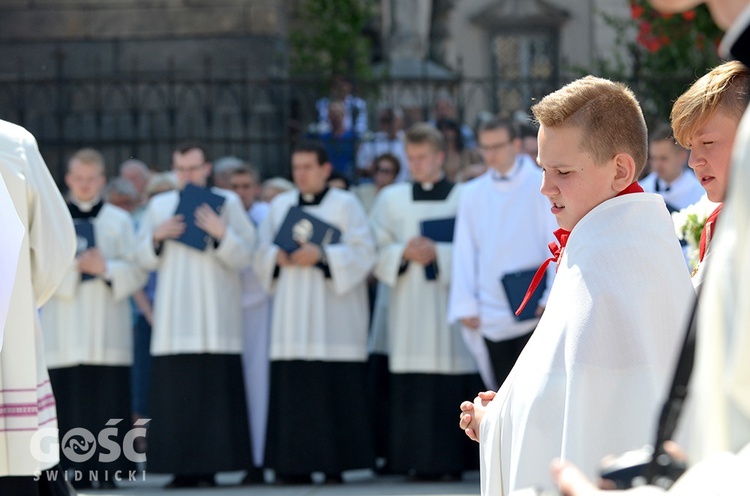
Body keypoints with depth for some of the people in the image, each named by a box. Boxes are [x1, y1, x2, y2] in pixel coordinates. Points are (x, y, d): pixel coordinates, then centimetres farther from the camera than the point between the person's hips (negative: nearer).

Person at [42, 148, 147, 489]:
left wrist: (106, 268, -12)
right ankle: (72, 473, -3)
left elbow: (137, 271, 5)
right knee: (70, 405, -6)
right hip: (65, 330, 0)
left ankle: (105, 473, -1)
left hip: (108, 330, 0)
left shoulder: (119, 221, 12)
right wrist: (72, 265, -16)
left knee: (107, 405, -5)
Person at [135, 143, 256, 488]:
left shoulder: (228, 202, 7)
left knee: (214, 391, -8)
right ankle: (182, 468, -2)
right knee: (176, 391, -4)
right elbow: (145, 259, 14)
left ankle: (209, 467, -6)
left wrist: (221, 234, -17)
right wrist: (157, 237, -5)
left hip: (215, 316, -2)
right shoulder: (159, 205, 15)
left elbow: (243, 256, 1)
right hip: (173, 316, 2)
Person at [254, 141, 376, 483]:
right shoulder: (280, 205, 15)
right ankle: (294, 464, 1)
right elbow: (261, 252, 12)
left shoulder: (345, 204, 3)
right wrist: (279, 257, -9)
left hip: (333, 318, -4)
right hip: (291, 318, 4)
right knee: (291, 388, -2)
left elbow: (362, 252, -6)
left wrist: (320, 255, -17)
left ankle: (335, 464, -4)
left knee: (335, 389, -7)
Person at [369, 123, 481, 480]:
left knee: (452, 389, -7)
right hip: (408, 311, 2)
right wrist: (403, 252, -9)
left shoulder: (463, 198, 4)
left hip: (450, 308, -2)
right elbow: (375, 250, 9)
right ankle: (418, 460, 0)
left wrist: (438, 253, -15)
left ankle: (451, 461, -3)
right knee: (412, 389, -3)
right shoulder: (392, 199, 13)